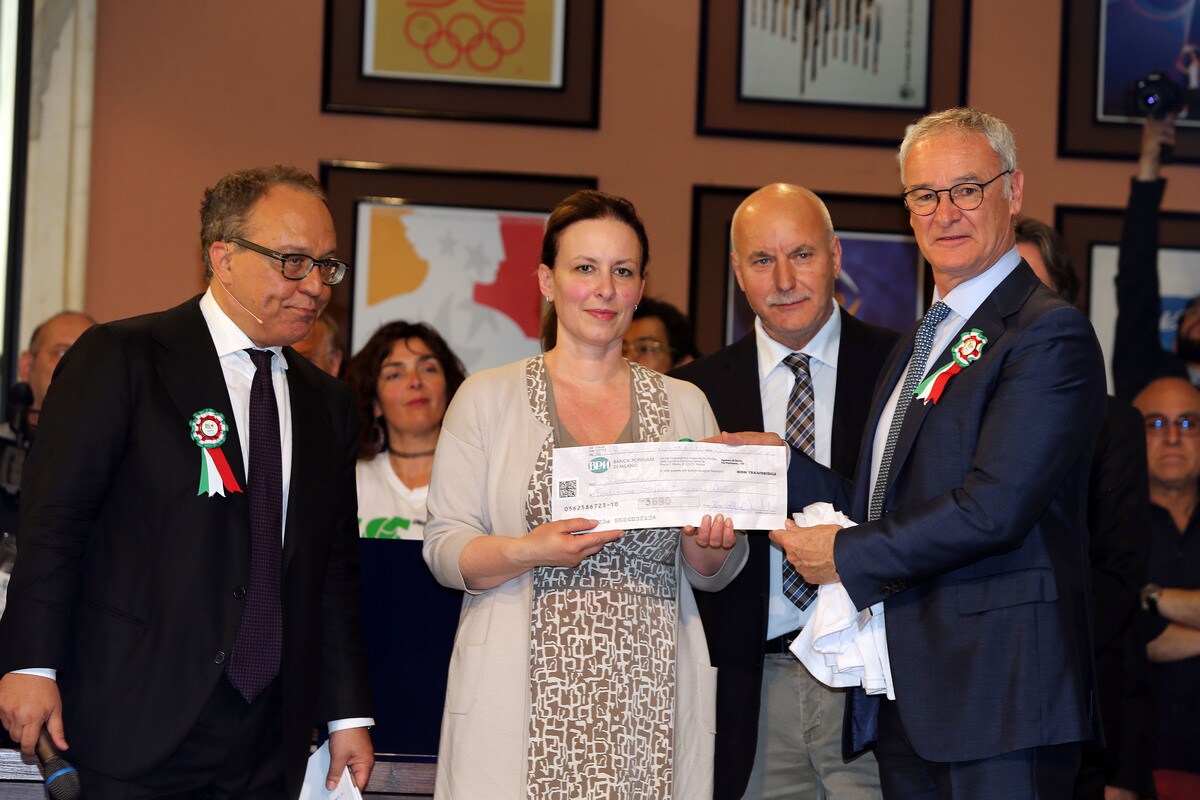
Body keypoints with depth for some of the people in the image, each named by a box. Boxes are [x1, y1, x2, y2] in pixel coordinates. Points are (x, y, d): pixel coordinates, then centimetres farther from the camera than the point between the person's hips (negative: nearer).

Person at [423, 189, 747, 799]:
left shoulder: (684, 405, 12)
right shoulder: (487, 398, 5)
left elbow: (713, 576, 15)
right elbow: (444, 548, 0)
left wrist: (711, 543, -6)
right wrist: (527, 552, -18)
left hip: (650, 698, 2)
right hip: (527, 699, -2)